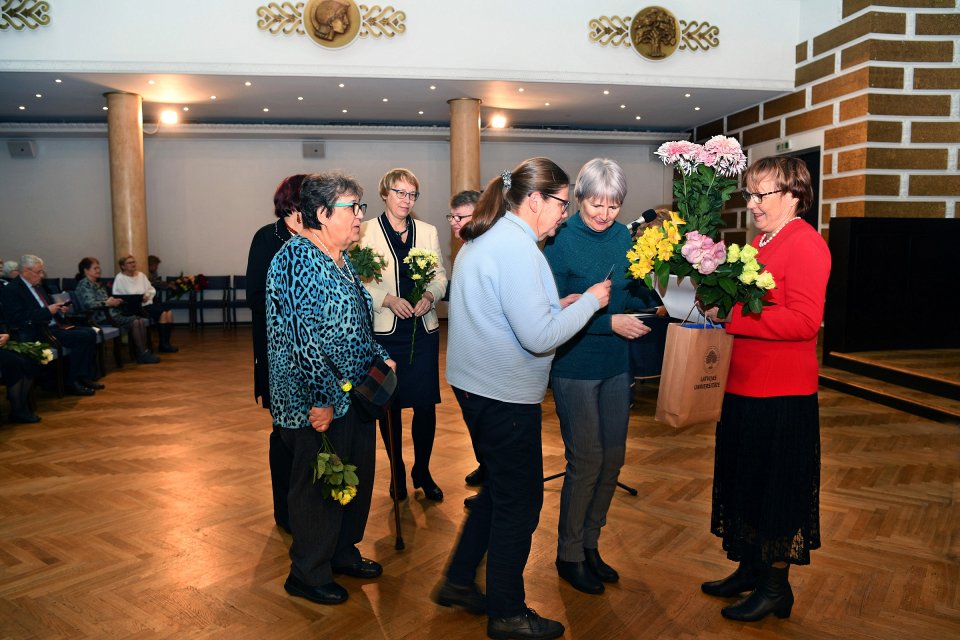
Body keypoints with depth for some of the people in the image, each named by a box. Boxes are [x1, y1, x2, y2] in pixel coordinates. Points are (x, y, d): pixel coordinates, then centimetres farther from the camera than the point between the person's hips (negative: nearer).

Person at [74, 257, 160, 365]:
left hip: (112, 311, 9)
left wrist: (115, 301, 2)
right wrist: (107, 303, -27)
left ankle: (145, 352, -16)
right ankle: (142, 355, -17)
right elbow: (89, 304, -18)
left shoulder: (97, 283, 23)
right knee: (135, 322, -21)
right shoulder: (84, 284, -4)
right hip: (102, 316, -9)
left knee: (141, 321, -11)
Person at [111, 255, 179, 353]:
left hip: (148, 303, 7)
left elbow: (152, 289, 16)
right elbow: (117, 297, -10)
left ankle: (166, 342, -12)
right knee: (162, 313, -24)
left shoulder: (141, 274, 16)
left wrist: (148, 295, -8)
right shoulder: (120, 278, -3)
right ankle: (163, 344, -15)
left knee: (169, 312, -18)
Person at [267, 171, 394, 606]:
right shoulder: (296, 259, -18)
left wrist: (380, 357, 15)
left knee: (357, 477, 19)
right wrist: (320, 398, -23)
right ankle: (307, 574, 25)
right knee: (318, 485, 5)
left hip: (355, 392, 10)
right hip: (320, 401, -9)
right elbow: (301, 336, -23)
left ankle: (343, 552, 39)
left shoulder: (340, 259, 12)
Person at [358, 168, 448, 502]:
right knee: (389, 404, 7)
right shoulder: (367, 231, 0)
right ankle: (397, 472, 25)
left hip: (423, 330, 3)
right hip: (385, 330, -2)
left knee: (426, 404, 2)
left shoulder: (428, 231, 11)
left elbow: (440, 275, 10)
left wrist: (430, 295, -11)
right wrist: (389, 299, -17)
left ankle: (422, 471, 21)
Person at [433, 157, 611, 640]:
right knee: (519, 501, 6)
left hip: (475, 384, 10)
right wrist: (588, 301, -12)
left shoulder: (482, 238, 11)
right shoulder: (517, 246, -20)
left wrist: (557, 306, 11)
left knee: (499, 488, 23)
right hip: (506, 395, -10)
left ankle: (458, 582, 35)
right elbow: (539, 337, -25)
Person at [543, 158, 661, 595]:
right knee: (586, 461, 0)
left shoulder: (623, 236, 5)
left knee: (613, 457, 12)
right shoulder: (560, 241, -13)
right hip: (574, 366, -6)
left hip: (616, 363, 6)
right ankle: (569, 555, 21)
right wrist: (609, 321, -23)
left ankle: (589, 544, 31)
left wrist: (652, 307, -6)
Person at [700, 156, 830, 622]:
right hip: (745, 386, 9)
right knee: (744, 481, 18)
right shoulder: (760, 242, 12)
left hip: (781, 394, -9)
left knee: (776, 489, 5)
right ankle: (749, 569, 35)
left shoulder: (804, 244, -14)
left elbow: (804, 320, -23)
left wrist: (732, 316, -23)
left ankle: (776, 587, 23)